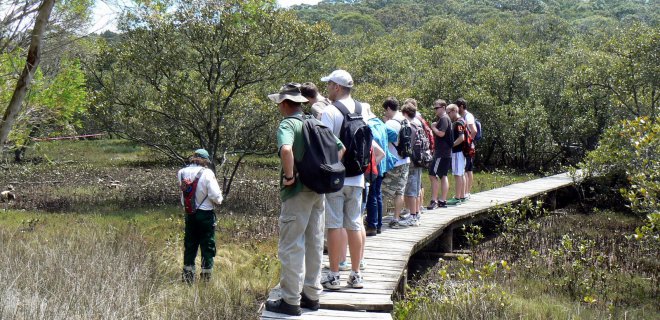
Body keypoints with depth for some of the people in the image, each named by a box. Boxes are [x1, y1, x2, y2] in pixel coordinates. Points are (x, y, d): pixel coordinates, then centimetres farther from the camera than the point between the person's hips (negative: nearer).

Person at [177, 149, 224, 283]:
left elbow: (182, 196, 5)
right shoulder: (207, 173, -16)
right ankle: (205, 277, 10)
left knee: (189, 245, 15)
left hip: (189, 214, 5)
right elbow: (215, 196, -16)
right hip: (205, 214, -5)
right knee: (207, 246, 6)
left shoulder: (182, 173, -2)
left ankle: (188, 276, 22)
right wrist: (219, 198, 2)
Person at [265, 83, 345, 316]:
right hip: (318, 191, 8)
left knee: (291, 247, -1)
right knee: (314, 244, 14)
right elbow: (340, 148, 17)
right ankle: (312, 295, 23)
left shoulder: (287, 124, -13)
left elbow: (286, 150, -34)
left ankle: (291, 301, 3)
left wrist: (289, 176, -22)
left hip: (297, 192, -8)